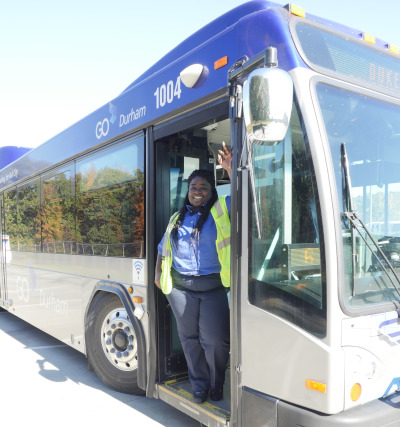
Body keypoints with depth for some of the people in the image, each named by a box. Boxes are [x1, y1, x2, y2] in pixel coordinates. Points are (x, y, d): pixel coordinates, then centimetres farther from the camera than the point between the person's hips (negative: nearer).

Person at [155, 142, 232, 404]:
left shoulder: (221, 211, 4)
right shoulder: (177, 218, 15)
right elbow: (163, 247, 24)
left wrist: (230, 169, -21)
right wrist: (158, 273, 18)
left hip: (213, 287, -3)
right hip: (180, 286, 3)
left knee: (215, 340, -3)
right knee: (190, 337, 9)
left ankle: (216, 383, 24)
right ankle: (200, 384, 27)